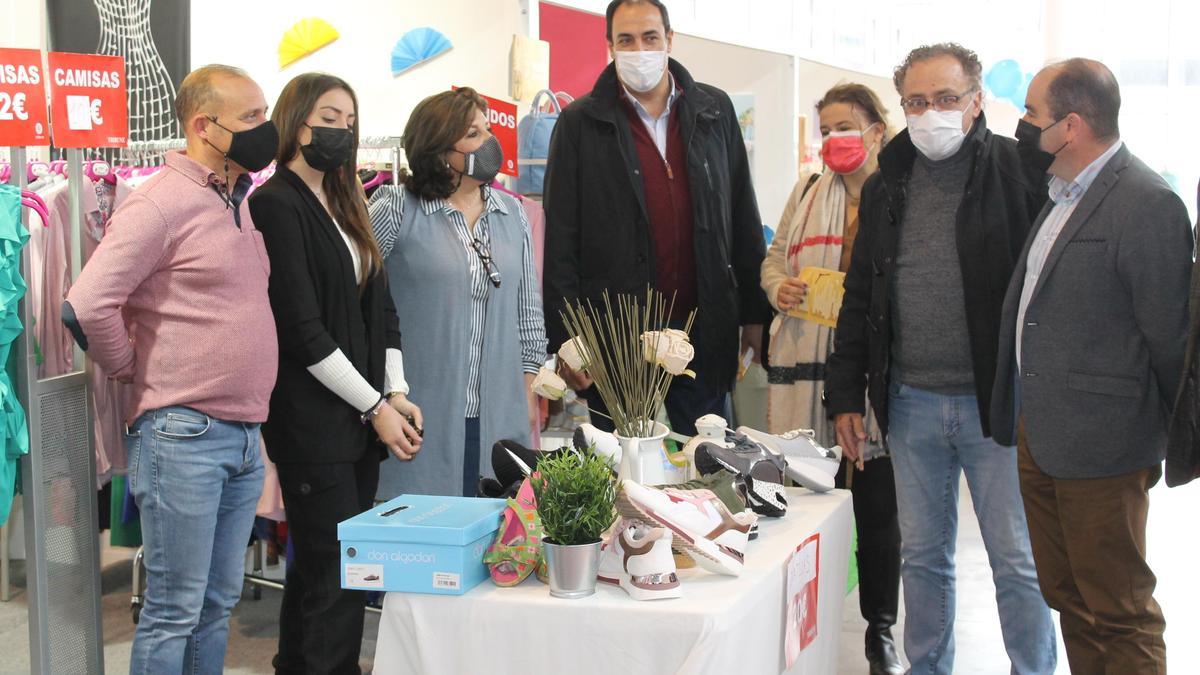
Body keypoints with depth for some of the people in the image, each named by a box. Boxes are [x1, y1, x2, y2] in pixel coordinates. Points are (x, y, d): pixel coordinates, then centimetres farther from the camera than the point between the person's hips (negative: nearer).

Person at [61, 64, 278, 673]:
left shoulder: (242, 204, 14)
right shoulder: (161, 202, -12)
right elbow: (86, 306, -19)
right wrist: (134, 372, -5)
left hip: (245, 436, 8)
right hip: (183, 435, -8)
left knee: (218, 604, 14)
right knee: (174, 611, 0)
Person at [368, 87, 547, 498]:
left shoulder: (512, 214, 12)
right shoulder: (397, 211, -5)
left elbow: (528, 311, 15)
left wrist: (529, 396, 11)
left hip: (498, 417, 4)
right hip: (421, 415, -4)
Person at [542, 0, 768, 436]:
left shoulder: (715, 111, 7)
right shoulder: (580, 124, -1)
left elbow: (743, 218, 11)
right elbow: (561, 239, -3)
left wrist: (755, 313, 8)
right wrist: (565, 337, -8)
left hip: (705, 330, 3)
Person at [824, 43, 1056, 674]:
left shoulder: (1019, 173, -5)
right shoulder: (886, 186, 10)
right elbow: (860, 297, 14)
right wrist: (845, 395, 10)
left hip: (997, 403, -4)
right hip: (911, 403, 4)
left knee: (1018, 561, 4)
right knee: (922, 556, 14)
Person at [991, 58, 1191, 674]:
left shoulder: (1148, 205, -17)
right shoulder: (1059, 194, 11)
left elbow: (1168, 339, -13)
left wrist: (1163, 439, -2)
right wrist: (1017, 415, 13)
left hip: (1099, 447, -9)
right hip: (1037, 436, 9)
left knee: (1118, 612, 3)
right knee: (1068, 599, 18)